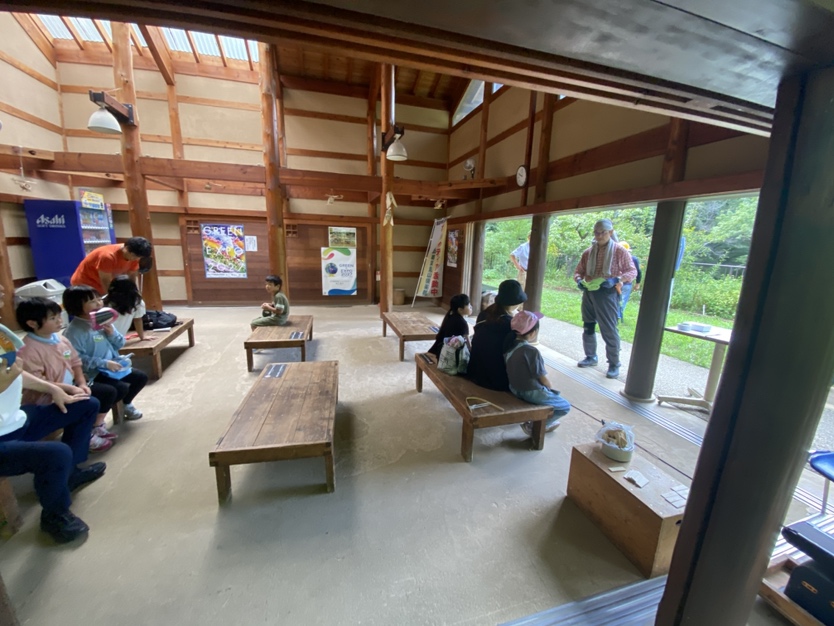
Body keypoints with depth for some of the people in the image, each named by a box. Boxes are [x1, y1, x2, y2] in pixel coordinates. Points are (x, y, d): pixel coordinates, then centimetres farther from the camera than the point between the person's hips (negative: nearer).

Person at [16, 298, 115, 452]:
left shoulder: (62, 340, 3)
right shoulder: (28, 350, -22)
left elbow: (75, 363, 9)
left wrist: (82, 383, -5)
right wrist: (69, 388, -26)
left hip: (70, 388, 8)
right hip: (45, 397, -8)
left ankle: (96, 427, 21)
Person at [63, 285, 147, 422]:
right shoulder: (74, 331, -20)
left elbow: (120, 344, 10)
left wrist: (112, 333, -10)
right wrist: (104, 363, -26)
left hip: (112, 367, 8)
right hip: (93, 374, -8)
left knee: (141, 377, 10)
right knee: (122, 388, -27)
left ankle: (126, 404, 36)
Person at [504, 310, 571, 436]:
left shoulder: (510, 345, -4)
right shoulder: (531, 351, -27)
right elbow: (543, 378, -17)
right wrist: (551, 389, 4)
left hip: (515, 388, 8)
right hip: (531, 392, -8)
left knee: (547, 392, 32)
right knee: (565, 406, 11)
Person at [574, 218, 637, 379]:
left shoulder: (620, 251, -2)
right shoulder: (588, 252, 10)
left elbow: (632, 271, -2)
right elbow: (578, 271, 12)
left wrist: (616, 279, -20)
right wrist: (579, 281, -10)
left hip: (607, 294, -5)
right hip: (589, 293, 5)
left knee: (609, 330, -3)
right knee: (588, 327, 13)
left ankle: (614, 364, 9)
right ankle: (590, 357, 29)